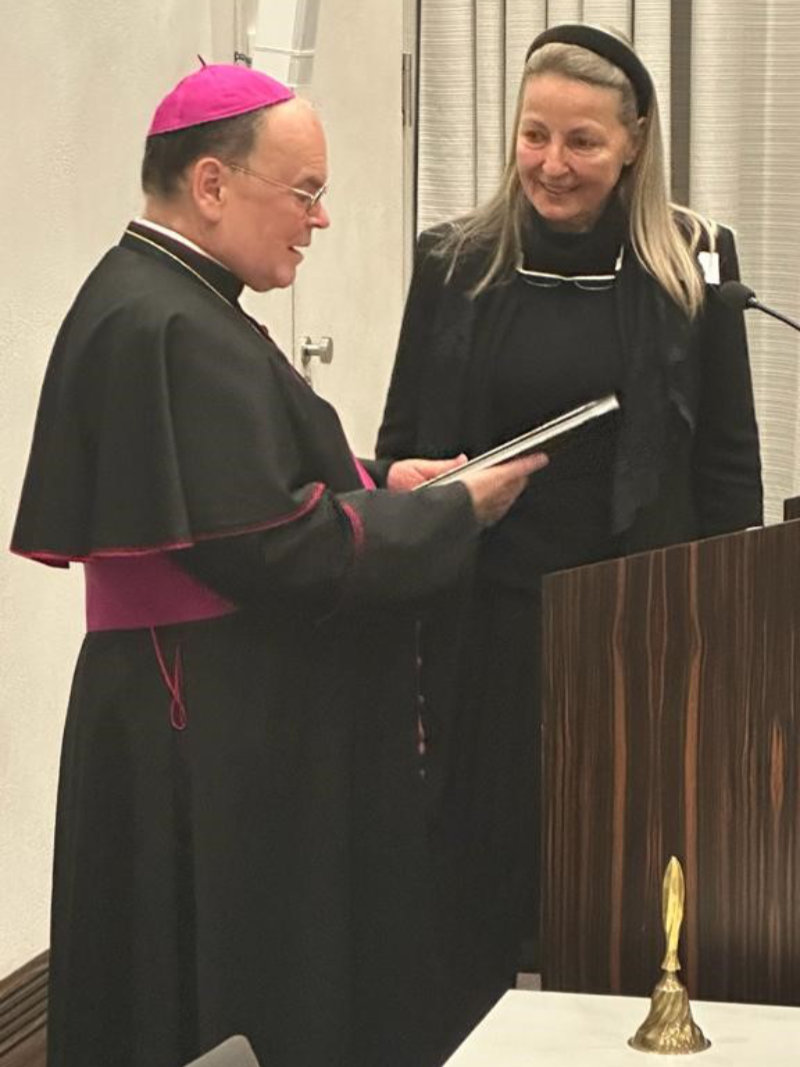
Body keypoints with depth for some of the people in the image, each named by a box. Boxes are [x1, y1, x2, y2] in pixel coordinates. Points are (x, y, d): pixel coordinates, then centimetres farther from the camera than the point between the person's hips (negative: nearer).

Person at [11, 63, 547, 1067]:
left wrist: (380, 484, 8)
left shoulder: (152, 298, 12)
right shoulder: (170, 328, -20)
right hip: (225, 750, -10)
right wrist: (453, 511, -12)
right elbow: (275, 549, -24)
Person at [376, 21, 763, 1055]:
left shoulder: (691, 263, -1)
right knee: (479, 874, 7)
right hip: (485, 621, 1)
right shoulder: (455, 262, 2)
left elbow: (729, 464, 2)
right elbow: (400, 448, 6)